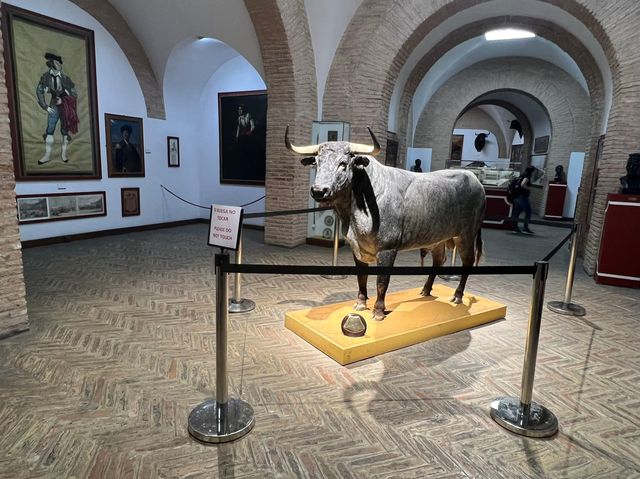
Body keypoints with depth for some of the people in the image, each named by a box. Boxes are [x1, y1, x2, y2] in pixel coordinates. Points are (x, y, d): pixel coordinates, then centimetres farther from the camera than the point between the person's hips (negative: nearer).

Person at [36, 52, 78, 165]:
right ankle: (47, 155, 6)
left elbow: (74, 94, -3)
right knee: (49, 130, 0)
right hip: (54, 106, 2)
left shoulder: (65, 78, -11)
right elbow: (39, 91, 2)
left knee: (65, 130, 6)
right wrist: (45, 106, -3)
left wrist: (63, 100, -11)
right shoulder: (46, 77, -6)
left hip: (65, 107, -2)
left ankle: (64, 153, 20)